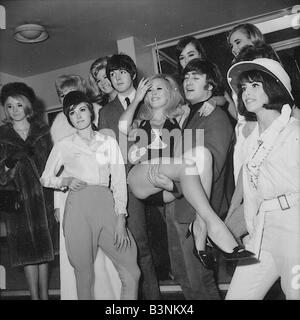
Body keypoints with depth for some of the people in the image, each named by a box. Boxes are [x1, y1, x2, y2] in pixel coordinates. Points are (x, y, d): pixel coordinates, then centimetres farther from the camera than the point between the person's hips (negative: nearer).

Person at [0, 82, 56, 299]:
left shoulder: (42, 131, 8)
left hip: (43, 197, 1)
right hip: (18, 199, -1)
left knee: (44, 248, 6)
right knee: (27, 250, 1)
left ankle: (44, 294, 18)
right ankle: (35, 296, 12)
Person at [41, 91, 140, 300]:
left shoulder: (109, 143, 12)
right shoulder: (64, 146, 11)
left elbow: (119, 181, 5)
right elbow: (46, 178, 18)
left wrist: (120, 219, -5)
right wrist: (66, 181, -4)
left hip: (107, 208, 1)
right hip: (78, 210, -1)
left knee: (132, 274, -4)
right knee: (85, 275, 2)